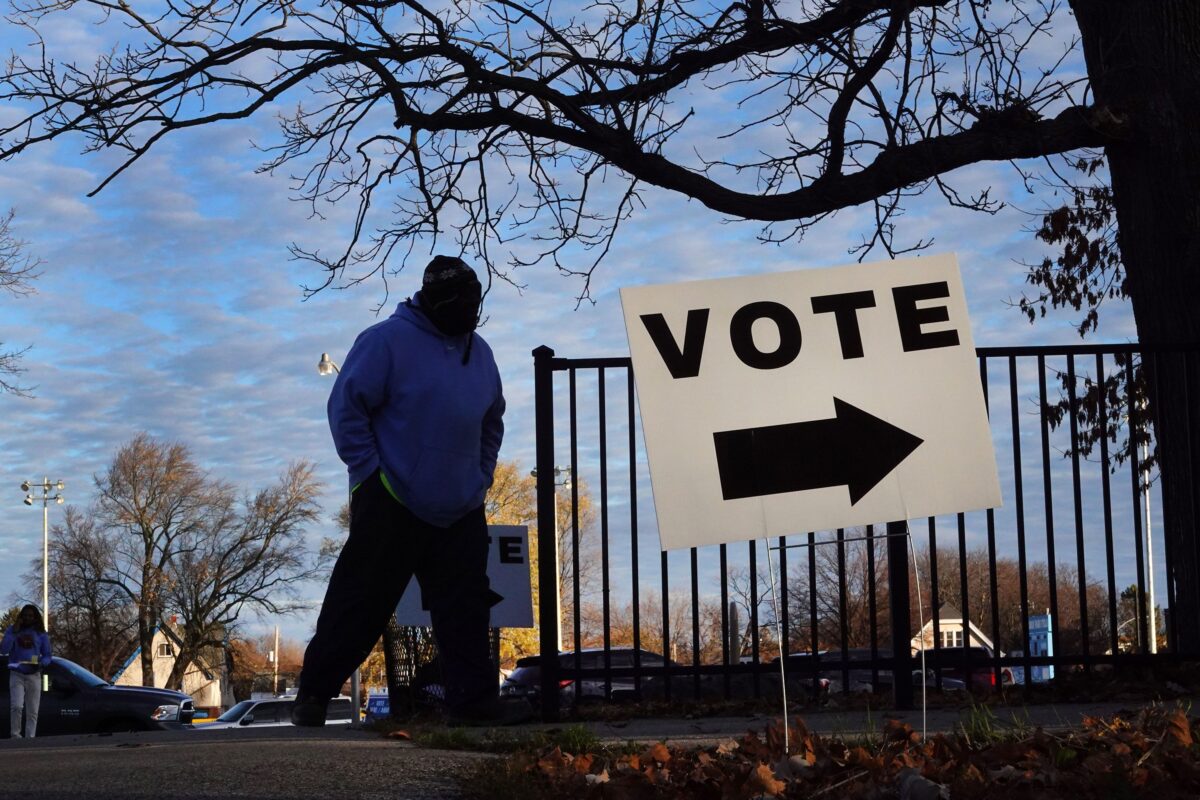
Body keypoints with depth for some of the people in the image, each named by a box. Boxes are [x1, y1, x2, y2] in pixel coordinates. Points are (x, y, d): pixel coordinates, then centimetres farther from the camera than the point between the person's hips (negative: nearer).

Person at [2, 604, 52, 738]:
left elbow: (47, 656, 8)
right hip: (16, 674, -2)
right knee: (16, 706, -20)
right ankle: (15, 735, -5)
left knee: (32, 712, 1)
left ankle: (30, 738, 5)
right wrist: (14, 632, -13)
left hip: (34, 676, 2)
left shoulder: (41, 634, 6)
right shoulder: (12, 630, 5)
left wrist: (41, 664, -15)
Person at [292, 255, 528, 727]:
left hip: (461, 511, 6)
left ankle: (473, 698, 10)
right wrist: (370, 472, -13)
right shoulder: (387, 341, -9)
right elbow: (346, 406, -11)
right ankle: (314, 692, 10)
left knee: (466, 607, 5)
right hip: (390, 507, -6)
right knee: (360, 603, -1)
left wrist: (481, 476, 13)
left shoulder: (478, 352, 13)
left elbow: (492, 423, 24)